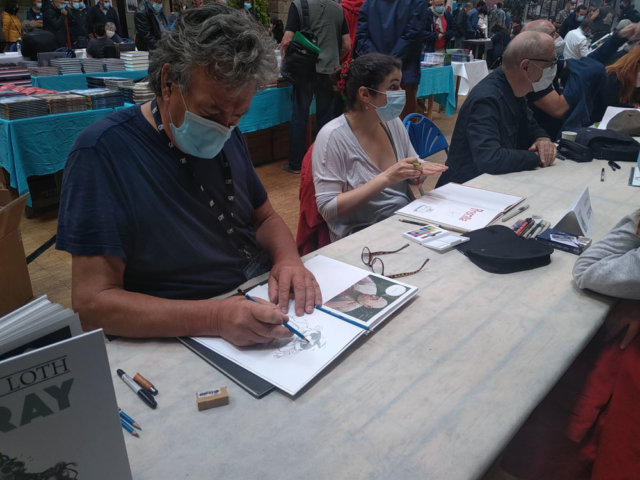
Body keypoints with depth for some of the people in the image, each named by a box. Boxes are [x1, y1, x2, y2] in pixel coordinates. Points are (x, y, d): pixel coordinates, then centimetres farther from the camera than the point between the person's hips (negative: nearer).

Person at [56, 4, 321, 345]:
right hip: (185, 338, -5)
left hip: (264, 304, 5)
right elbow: (92, 303, -18)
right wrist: (214, 317, -31)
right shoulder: (103, 153, -16)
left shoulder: (226, 136, 4)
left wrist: (288, 259, -9)